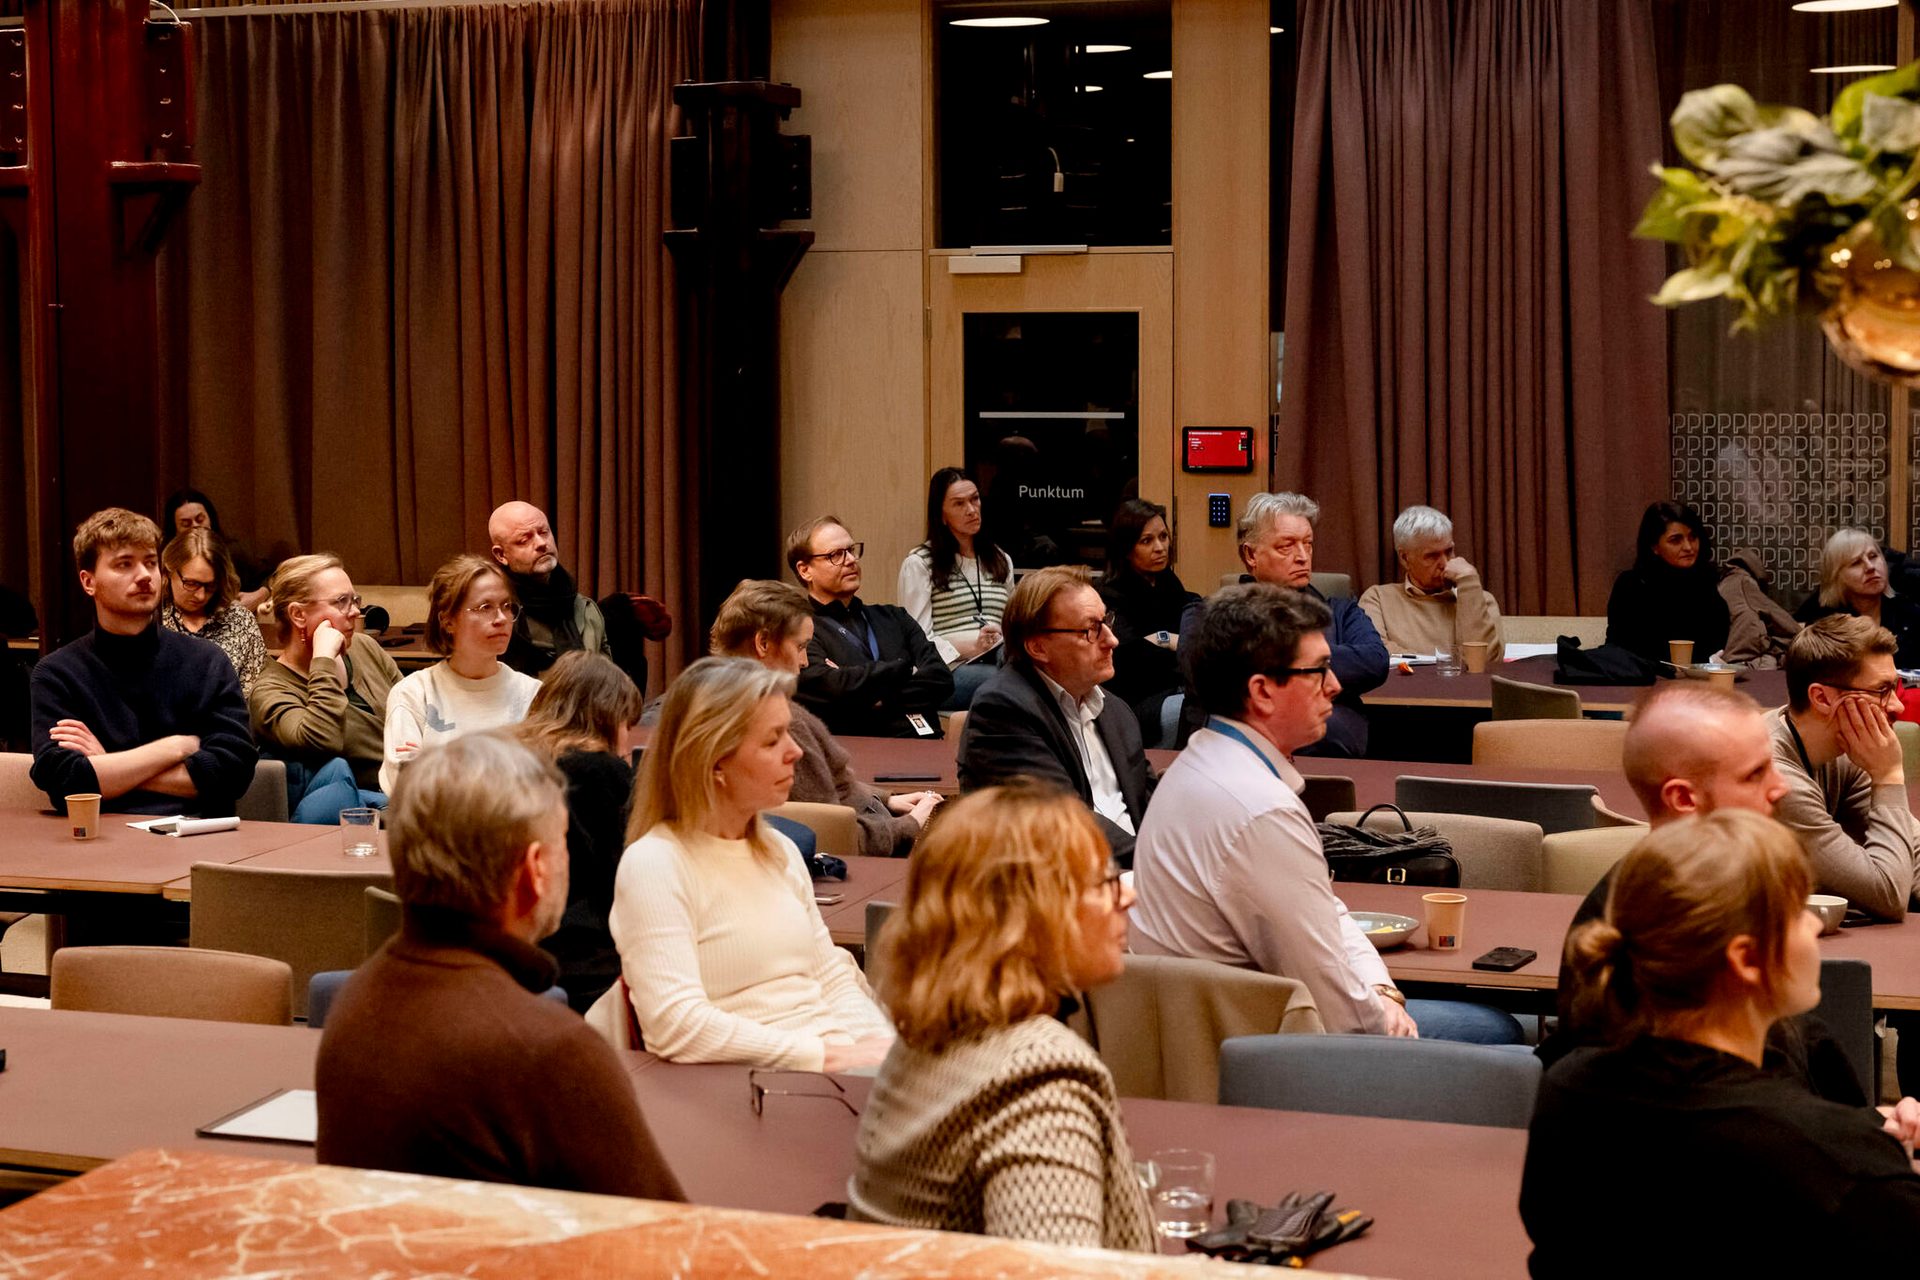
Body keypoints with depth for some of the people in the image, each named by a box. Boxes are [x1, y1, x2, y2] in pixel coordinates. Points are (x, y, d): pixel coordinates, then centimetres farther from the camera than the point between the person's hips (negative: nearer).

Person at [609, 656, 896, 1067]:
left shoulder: (781, 852, 18)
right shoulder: (654, 864, -8)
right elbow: (678, 1026, -18)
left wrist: (880, 1047, -2)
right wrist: (824, 1056, -19)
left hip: (838, 1060, 8)